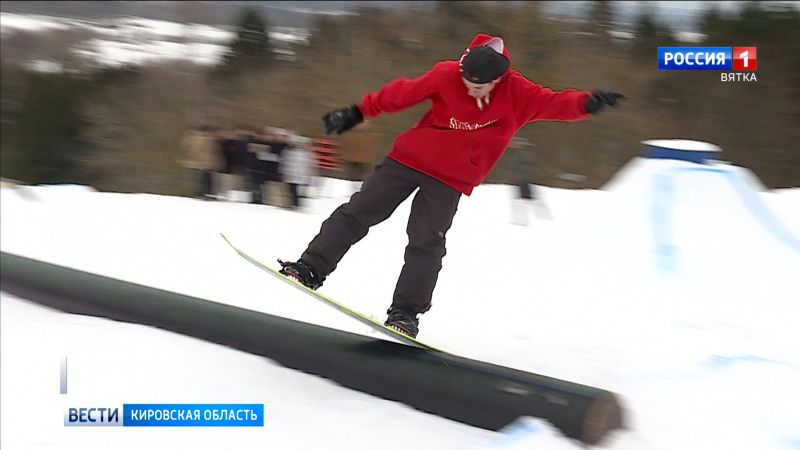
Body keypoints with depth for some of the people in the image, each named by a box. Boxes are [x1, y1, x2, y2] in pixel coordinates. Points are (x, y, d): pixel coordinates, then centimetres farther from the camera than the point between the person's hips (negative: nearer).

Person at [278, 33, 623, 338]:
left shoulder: (519, 95, -11)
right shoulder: (446, 76, -14)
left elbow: (557, 104, -11)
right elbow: (402, 93, -4)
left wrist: (587, 103, -32)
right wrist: (357, 113, 1)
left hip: (450, 181, 0)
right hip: (409, 158, 1)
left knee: (426, 244, -10)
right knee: (357, 212, -3)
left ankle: (405, 312, -5)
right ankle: (312, 268, 3)